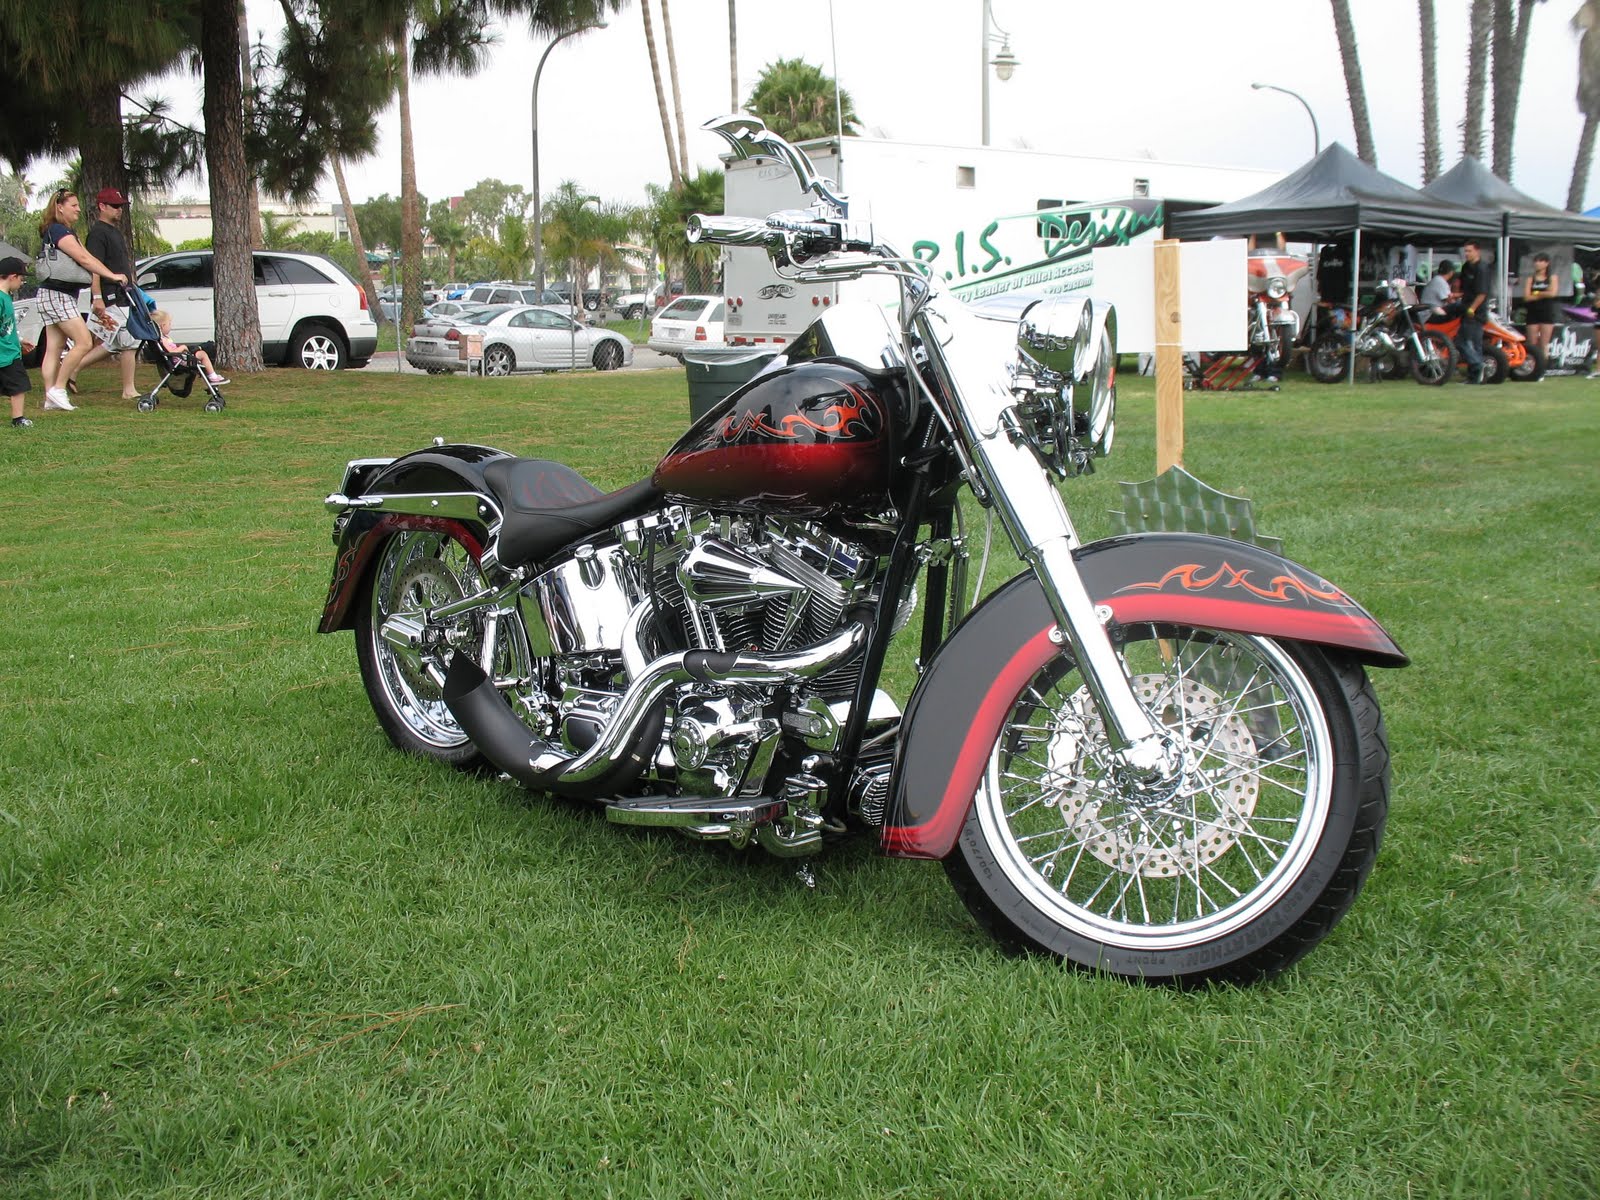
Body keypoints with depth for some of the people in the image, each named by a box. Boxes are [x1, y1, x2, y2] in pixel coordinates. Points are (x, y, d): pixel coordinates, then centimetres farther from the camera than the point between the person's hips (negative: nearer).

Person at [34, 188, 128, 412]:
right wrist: (112, 275, -19)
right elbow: (84, 259, -21)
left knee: (54, 349, 7)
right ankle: (58, 389, -10)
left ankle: (50, 398, 6)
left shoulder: (67, 232, 20)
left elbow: (86, 259, 11)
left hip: (61, 296, 11)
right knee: (84, 343, -14)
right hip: (57, 295, -11)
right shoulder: (58, 231, -12)